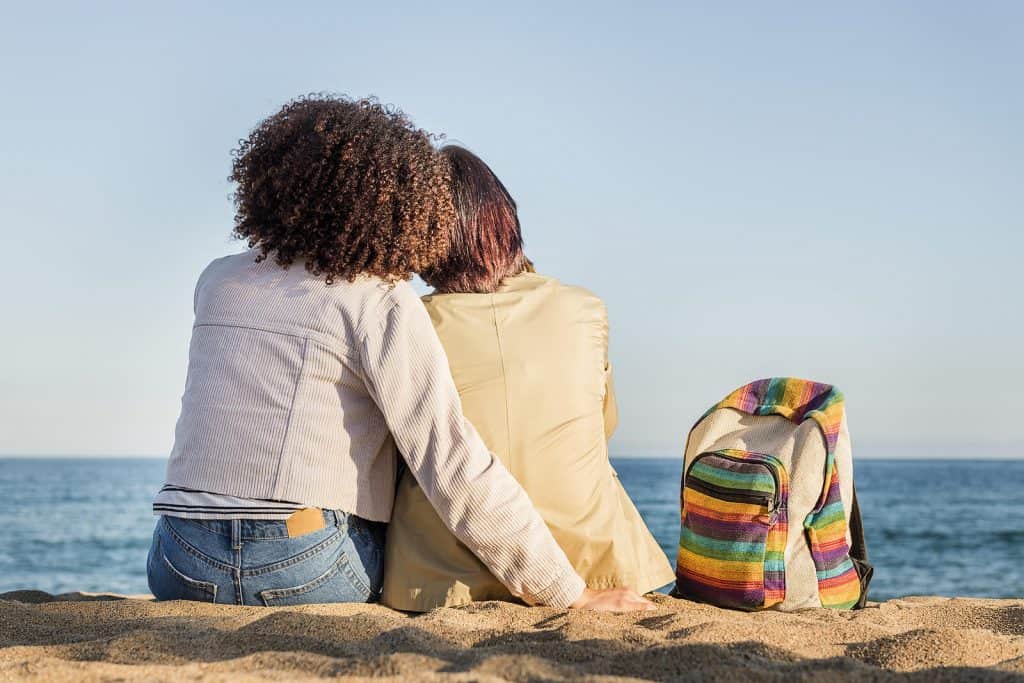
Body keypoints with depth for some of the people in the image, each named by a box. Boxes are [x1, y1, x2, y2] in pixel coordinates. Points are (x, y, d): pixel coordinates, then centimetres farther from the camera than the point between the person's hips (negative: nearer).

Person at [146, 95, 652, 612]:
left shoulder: (217, 281, 10)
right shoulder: (382, 303, -7)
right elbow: (455, 469, -14)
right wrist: (568, 592, -10)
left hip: (178, 567, 5)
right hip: (311, 573, -4)